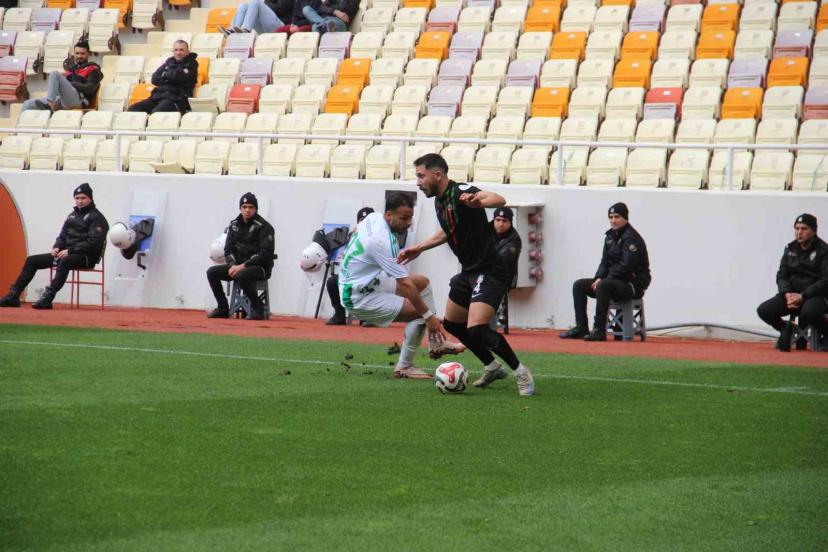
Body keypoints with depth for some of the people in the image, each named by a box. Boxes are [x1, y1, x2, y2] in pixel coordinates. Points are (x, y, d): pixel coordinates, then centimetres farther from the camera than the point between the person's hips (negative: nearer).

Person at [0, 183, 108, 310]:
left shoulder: (96, 217, -6)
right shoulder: (72, 215, 19)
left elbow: (93, 243, -17)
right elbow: (62, 236, 22)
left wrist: (70, 250, -21)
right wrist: (56, 247, -1)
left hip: (86, 257, -9)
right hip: (65, 253, 9)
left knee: (64, 261, -42)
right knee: (31, 260, 1)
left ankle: (47, 298, -51)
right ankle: (13, 296, -3)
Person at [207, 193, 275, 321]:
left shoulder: (264, 227, -10)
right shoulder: (235, 225, 9)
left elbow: (265, 253, -17)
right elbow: (228, 250, 10)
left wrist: (243, 266, -22)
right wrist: (232, 265, -10)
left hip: (260, 267, -7)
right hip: (238, 265, 7)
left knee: (241, 275, -37)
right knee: (212, 272, -8)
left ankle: (258, 309, -22)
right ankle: (223, 309, -2)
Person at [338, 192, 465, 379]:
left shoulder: (373, 217, -3)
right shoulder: (382, 241, -31)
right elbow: (405, 285, -29)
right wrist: (428, 316, -24)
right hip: (359, 298, -10)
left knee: (422, 282, 12)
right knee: (419, 314, -18)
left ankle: (435, 345, 11)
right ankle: (404, 367, -3)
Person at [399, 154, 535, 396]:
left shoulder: (460, 192, -20)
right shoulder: (440, 200, 9)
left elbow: (499, 200, -39)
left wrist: (478, 202, -60)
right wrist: (419, 248, 33)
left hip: (489, 271, -10)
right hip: (469, 271, 10)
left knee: (477, 329, -22)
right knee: (452, 324, 20)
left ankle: (520, 372, -6)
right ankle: (492, 367, 36)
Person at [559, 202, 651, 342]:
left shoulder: (631, 237, -14)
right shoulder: (610, 236, 13)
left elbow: (626, 265, -22)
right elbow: (605, 261, 16)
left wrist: (603, 281, -21)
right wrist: (599, 278, -5)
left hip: (634, 284, -9)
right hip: (615, 281, 9)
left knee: (603, 286, -36)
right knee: (579, 285, 2)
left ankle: (599, 331, -34)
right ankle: (581, 329, -2)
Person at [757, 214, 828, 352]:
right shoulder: (790, 249, 10)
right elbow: (781, 275, 9)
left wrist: (802, 296, -22)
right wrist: (787, 294, -12)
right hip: (792, 293, 6)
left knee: (810, 311, -40)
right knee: (764, 310, -14)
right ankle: (786, 330, 15)